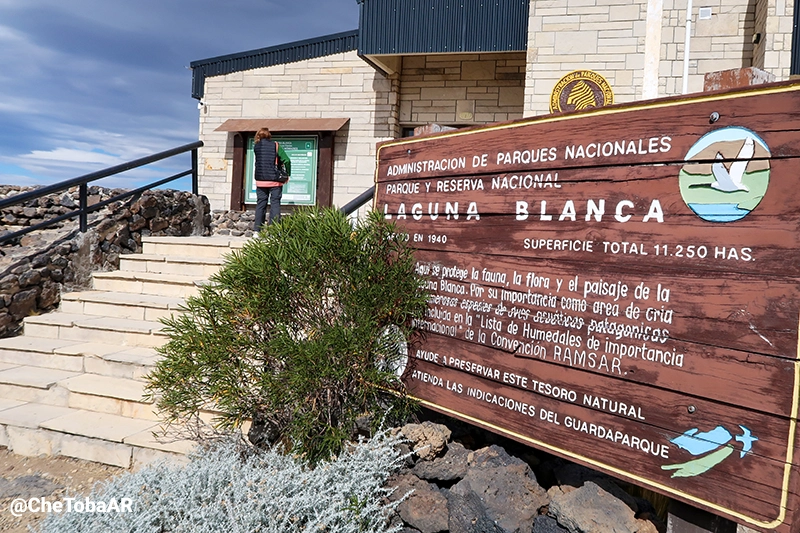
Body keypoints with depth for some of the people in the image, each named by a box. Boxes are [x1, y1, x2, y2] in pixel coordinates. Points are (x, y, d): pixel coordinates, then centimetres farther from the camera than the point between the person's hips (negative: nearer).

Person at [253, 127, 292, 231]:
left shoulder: (256, 146, 4)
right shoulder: (276, 145, -3)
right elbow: (287, 160, -10)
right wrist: (287, 174, 2)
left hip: (260, 180, 3)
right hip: (275, 179, -2)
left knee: (260, 203, 9)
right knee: (275, 203, 1)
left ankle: (257, 228, 9)